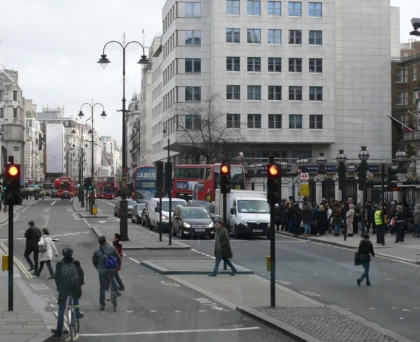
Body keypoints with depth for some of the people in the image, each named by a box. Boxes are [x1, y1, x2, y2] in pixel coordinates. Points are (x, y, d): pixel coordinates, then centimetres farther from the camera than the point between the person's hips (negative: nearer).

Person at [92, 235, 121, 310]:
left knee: (102, 287, 7)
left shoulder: (96, 251, -4)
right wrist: (118, 265, 18)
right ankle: (117, 290, 17)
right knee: (111, 277, 35)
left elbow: (94, 262, 7)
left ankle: (102, 305, 11)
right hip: (112, 269, 1)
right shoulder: (111, 248, -5)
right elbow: (118, 258, 1)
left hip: (102, 271, -1)